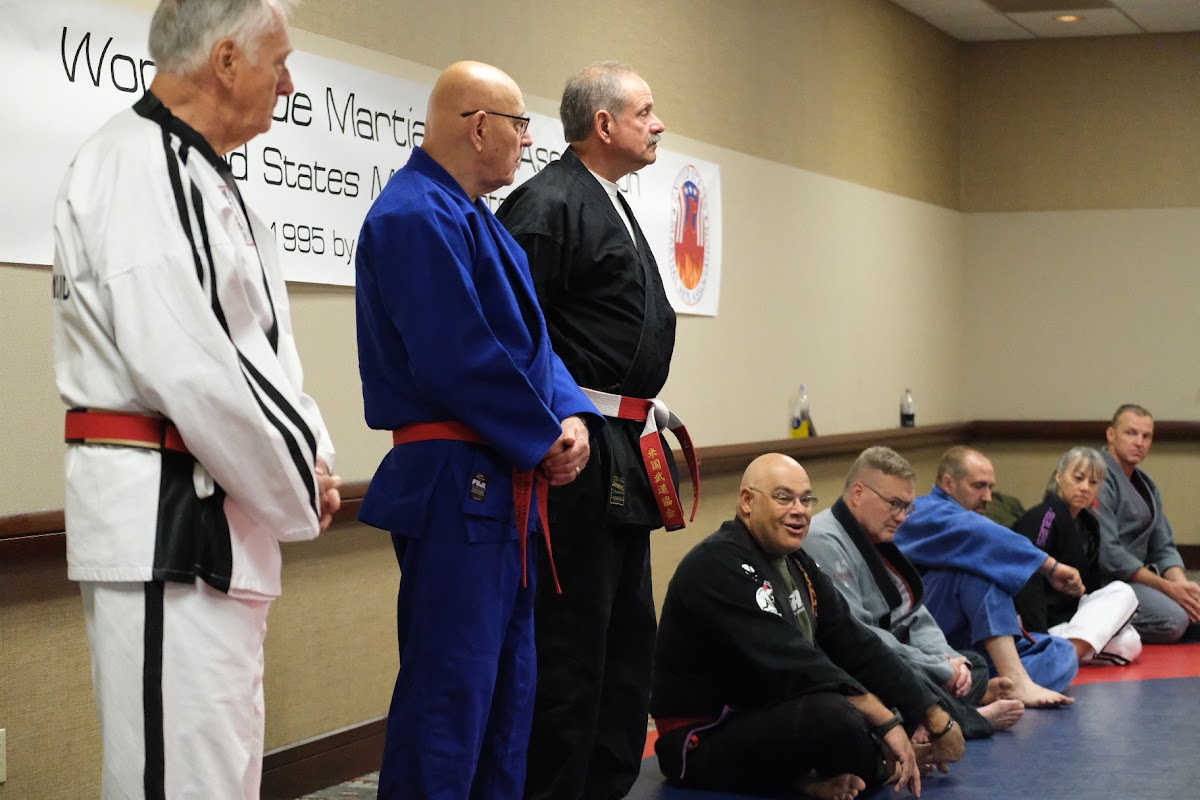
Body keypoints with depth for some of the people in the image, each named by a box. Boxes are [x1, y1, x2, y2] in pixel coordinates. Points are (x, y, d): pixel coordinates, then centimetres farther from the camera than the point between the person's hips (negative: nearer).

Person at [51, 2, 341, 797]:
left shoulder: (198, 175, 16)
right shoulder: (135, 165, -15)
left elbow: (260, 340, 20)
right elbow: (182, 365, -23)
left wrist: (310, 459, 5)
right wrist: (297, 480, -12)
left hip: (211, 516, 10)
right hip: (162, 514, -10)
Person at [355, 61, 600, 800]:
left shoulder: (471, 217, 16)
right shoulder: (417, 217, -16)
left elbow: (529, 341, 16)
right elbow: (460, 360, -23)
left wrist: (571, 416, -2)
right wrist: (544, 437, -13)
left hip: (505, 486, 11)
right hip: (455, 486, -11)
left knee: (508, 682, 18)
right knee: (451, 688, -7)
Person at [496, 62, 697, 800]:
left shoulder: (613, 207, 18)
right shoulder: (548, 203, -14)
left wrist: (647, 408, 17)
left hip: (623, 457, 11)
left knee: (628, 636, 16)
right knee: (572, 641, -5)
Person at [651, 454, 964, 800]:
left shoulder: (796, 564, 10)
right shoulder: (716, 567, -20)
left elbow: (855, 646, 5)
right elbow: (789, 663, -30)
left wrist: (937, 718, -4)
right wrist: (885, 722, -32)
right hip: (704, 740, -10)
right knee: (835, 717, -34)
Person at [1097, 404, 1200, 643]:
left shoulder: (1147, 485, 16)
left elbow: (1163, 547, 15)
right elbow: (1107, 553, -21)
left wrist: (1181, 583, -7)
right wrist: (1168, 588, -17)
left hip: (1139, 577, 9)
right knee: (1172, 619, -29)